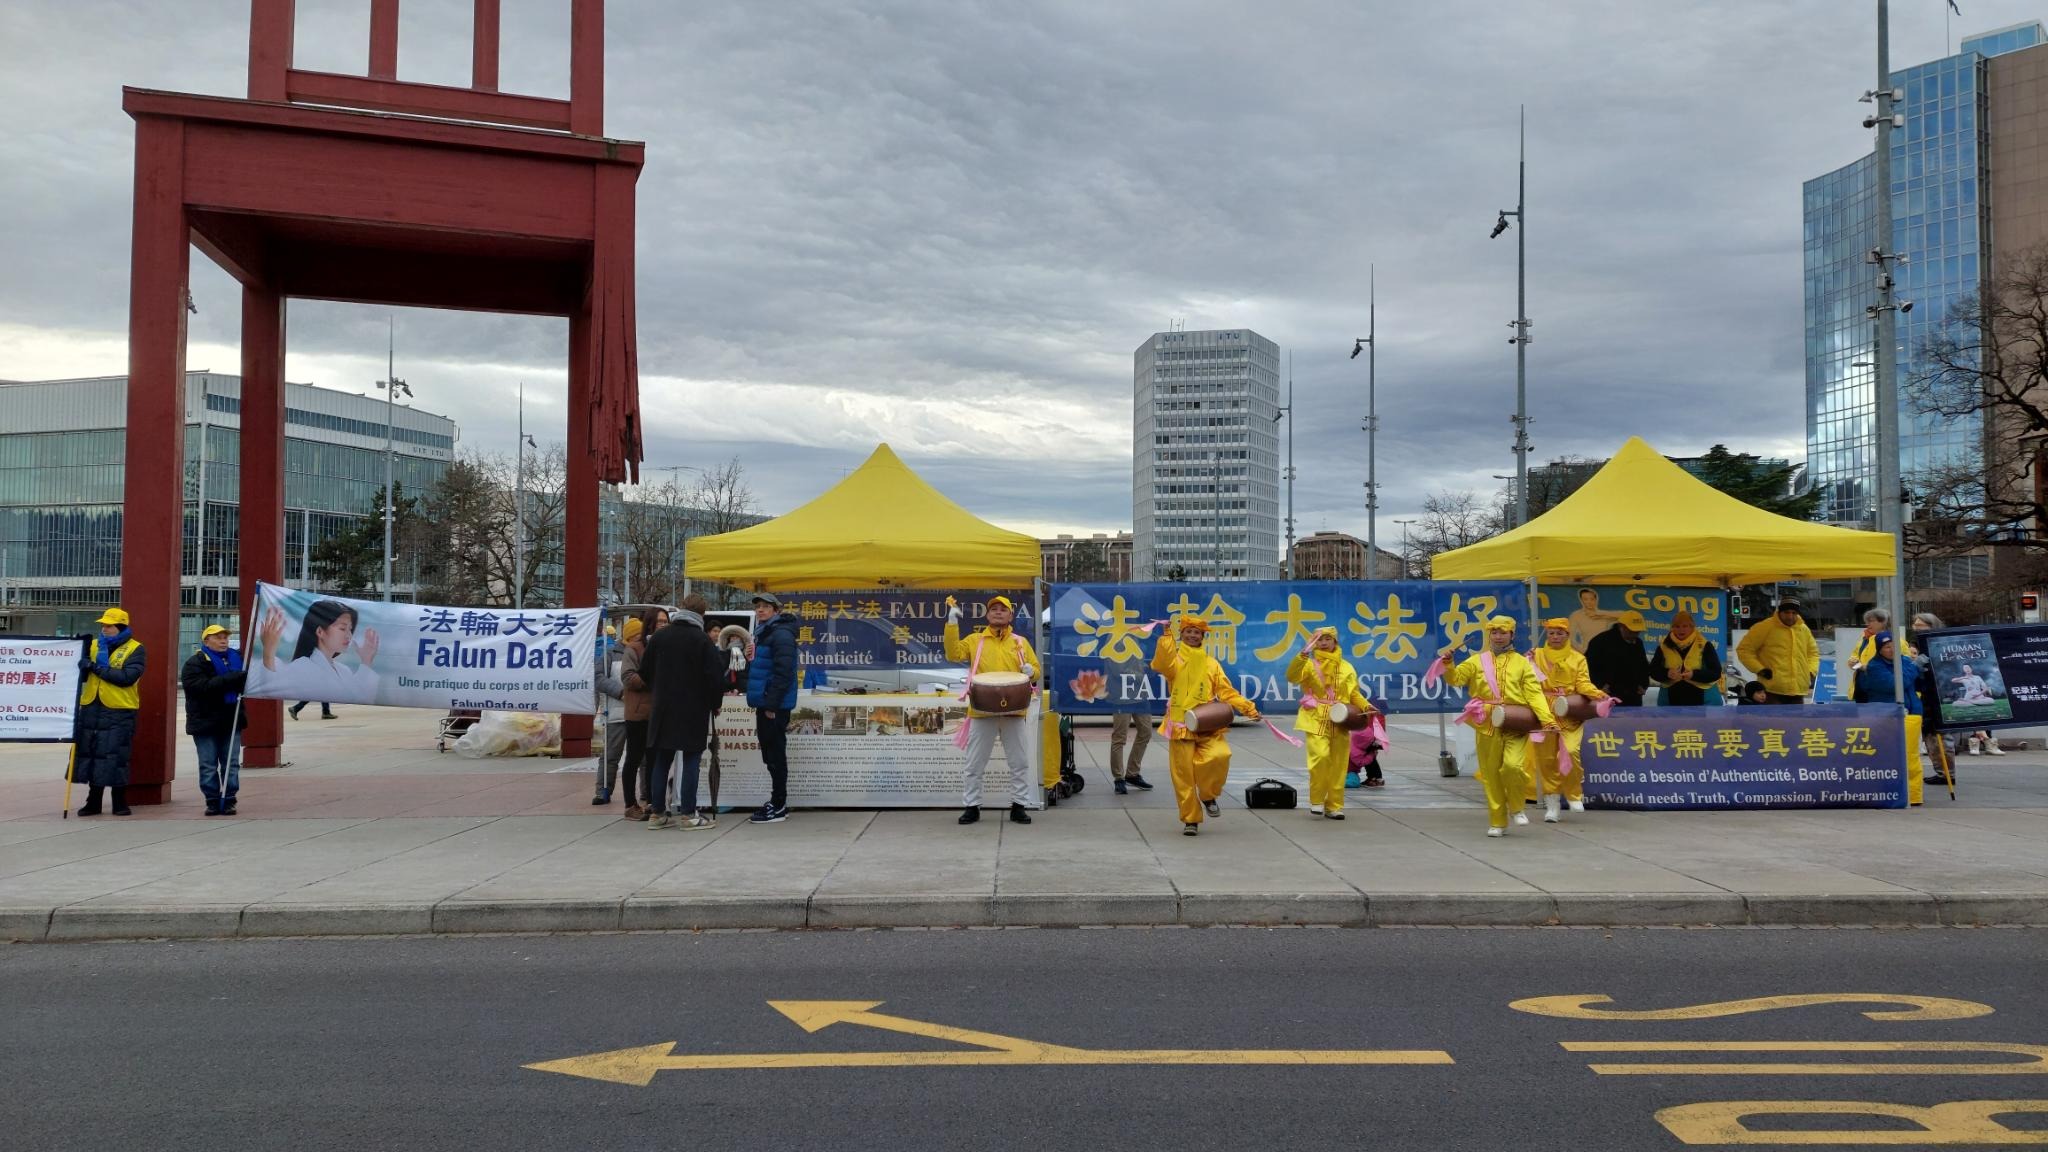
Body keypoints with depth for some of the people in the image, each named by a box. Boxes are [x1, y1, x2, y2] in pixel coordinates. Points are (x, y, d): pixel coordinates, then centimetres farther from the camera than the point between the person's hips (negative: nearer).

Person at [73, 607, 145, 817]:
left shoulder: (134, 649, -3)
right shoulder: (93, 645, 13)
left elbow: (128, 676, -16)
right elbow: (81, 671, 15)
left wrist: (98, 668, -19)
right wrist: (83, 662, -6)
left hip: (119, 711, -5)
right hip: (91, 708, 5)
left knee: (116, 756, -2)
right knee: (91, 753, 8)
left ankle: (120, 802, 8)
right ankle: (93, 801, 18)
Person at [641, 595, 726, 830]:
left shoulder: (658, 637, 4)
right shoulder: (702, 640, -10)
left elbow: (644, 673, 10)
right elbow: (715, 676, -12)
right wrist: (715, 703, 2)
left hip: (663, 709, 5)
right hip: (694, 710, -5)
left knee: (661, 760, 10)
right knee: (692, 760, 0)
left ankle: (657, 813, 12)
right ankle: (688, 814, -1)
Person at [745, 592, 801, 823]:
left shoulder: (781, 634, -13)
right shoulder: (763, 633, 18)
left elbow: (783, 672, -21)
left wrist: (771, 704, -22)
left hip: (775, 706, -10)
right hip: (765, 705, 10)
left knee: (775, 754, -5)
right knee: (770, 754, 13)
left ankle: (778, 807, 0)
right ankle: (777, 803, 20)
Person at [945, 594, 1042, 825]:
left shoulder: (1020, 642, 10)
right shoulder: (975, 640, 7)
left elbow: (1035, 669, 10)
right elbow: (953, 654, -8)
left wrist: (1030, 671, -14)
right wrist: (952, 624, -14)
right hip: (982, 710, -1)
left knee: (1019, 763, 5)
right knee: (975, 763, 5)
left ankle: (1019, 806, 15)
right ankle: (971, 806, 14)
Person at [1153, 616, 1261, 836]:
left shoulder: (1211, 663, 14)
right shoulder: (1174, 659, 6)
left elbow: (1226, 691, 10)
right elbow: (1161, 665, -19)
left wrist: (1248, 708, -1)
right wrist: (1166, 637, -27)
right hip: (1181, 727, -1)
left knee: (1220, 755, -25)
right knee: (1184, 775, -2)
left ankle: (1208, 796, 1)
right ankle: (1190, 820, 13)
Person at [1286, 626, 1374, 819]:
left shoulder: (1346, 667, 12)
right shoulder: (1310, 664, 1)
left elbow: (1354, 693, 13)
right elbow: (1292, 677, -16)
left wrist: (1365, 706, -6)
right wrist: (1303, 655, -26)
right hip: (1316, 721, -4)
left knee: (1338, 765, 4)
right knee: (1321, 756, -20)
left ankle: (1334, 805, 15)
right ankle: (1317, 800, -2)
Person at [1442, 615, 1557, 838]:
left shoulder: (1522, 663, 7)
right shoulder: (1477, 661, 10)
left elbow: (1534, 694, -1)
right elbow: (1454, 678, 2)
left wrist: (1547, 719, -13)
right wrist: (1447, 663, -18)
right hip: (1488, 726, 2)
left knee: (1513, 765, -20)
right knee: (1491, 775, 4)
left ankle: (1517, 808, 7)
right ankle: (1497, 823, 17)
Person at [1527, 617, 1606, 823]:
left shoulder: (1577, 659, 8)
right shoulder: (1537, 655, 10)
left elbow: (1583, 683, -3)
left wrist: (1598, 695, -21)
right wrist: (1529, 664, -13)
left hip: (1571, 715, -1)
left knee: (1570, 752, -19)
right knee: (1547, 758, 3)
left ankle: (1574, 794, 3)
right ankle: (1553, 804, 14)